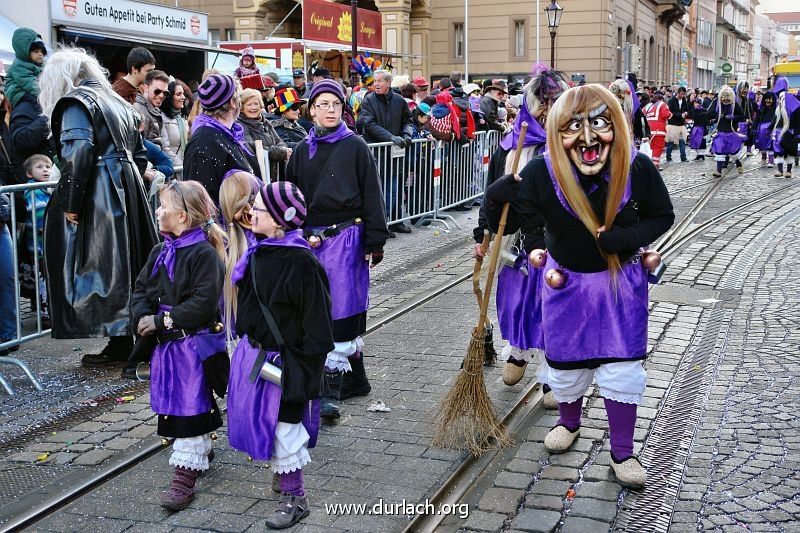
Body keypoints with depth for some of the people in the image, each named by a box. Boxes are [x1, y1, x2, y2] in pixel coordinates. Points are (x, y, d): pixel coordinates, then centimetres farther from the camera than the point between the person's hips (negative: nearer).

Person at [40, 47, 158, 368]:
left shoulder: (75, 102, -7)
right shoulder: (117, 102, 19)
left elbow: (79, 152, -20)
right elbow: (139, 153, 22)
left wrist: (69, 202, -17)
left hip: (99, 197, -8)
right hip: (129, 193, 8)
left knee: (105, 268, -3)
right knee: (129, 265, 13)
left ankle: (120, 344, 1)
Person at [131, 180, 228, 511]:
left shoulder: (204, 253, -16)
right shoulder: (161, 252, 10)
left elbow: (203, 304, -23)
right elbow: (141, 289, 12)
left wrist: (162, 321, -20)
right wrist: (143, 316, -8)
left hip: (195, 343, -8)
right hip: (166, 343, 8)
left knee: (190, 406, -3)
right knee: (176, 404, 18)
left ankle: (185, 474, 3)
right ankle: (202, 451, 37)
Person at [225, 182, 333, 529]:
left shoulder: (302, 263, -21)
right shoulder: (258, 253, 3)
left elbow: (317, 319, -19)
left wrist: (307, 363, -18)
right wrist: (245, 338, 17)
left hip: (285, 358, -8)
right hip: (254, 351, 8)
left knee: (283, 425, 1)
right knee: (260, 418, 19)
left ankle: (294, 498, 16)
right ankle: (282, 473, 41)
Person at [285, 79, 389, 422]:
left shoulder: (355, 147, -1)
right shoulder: (303, 150, 12)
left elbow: (371, 194, -3)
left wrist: (375, 240, -7)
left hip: (346, 237, -5)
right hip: (311, 239, 5)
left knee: (341, 309, -7)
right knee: (320, 310, 10)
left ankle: (331, 392, -5)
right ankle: (355, 379, 24)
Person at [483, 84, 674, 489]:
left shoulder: (638, 170, -23)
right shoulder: (542, 174, -25)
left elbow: (663, 216, -6)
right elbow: (505, 225, -18)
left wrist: (629, 237, -25)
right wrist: (495, 200, -41)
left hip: (622, 280, 0)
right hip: (567, 282, 1)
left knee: (622, 368, 3)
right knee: (565, 361, 16)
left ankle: (622, 452, 23)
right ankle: (569, 422, 48)